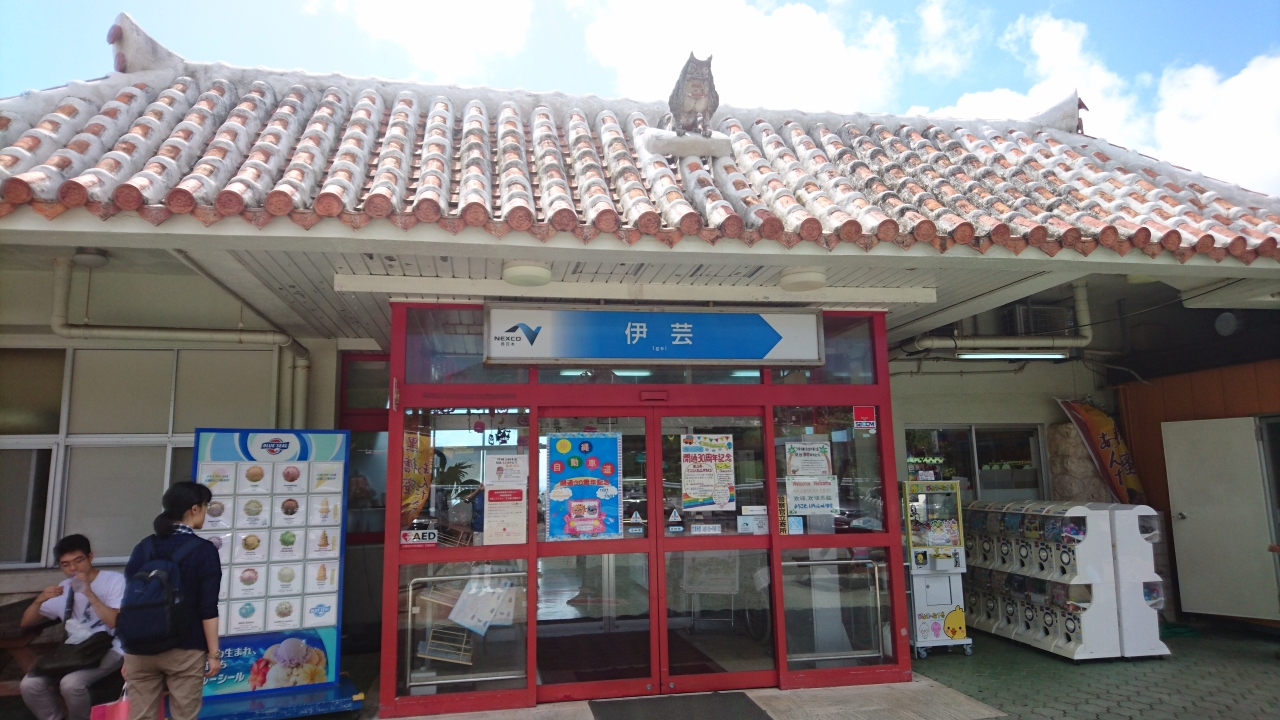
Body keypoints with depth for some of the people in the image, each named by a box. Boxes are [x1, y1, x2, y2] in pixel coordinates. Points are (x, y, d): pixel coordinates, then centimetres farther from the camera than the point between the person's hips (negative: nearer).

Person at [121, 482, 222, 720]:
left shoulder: (143, 547, 5)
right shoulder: (204, 550, -9)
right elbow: (207, 609, -12)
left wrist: (128, 650, 18)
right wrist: (213, 653, -5)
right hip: (185, 650, -4)